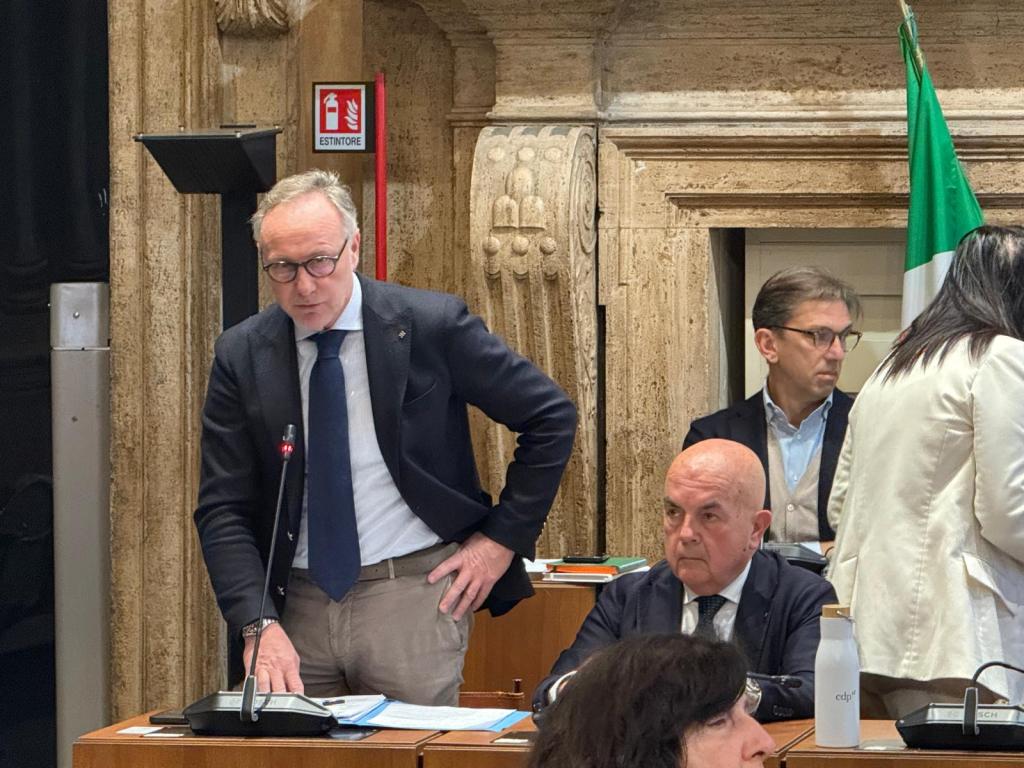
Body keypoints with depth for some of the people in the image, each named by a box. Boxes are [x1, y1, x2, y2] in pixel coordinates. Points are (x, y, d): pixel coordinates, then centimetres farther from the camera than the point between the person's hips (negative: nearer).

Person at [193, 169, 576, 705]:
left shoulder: (432, 325, -7)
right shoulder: (242, 356, 0)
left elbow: (551, 417, 2)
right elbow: (223, 511, -1)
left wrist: (503, 539, -2)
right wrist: (258, 626, -15)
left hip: (413, 596, -2)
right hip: (297, 602, 2)